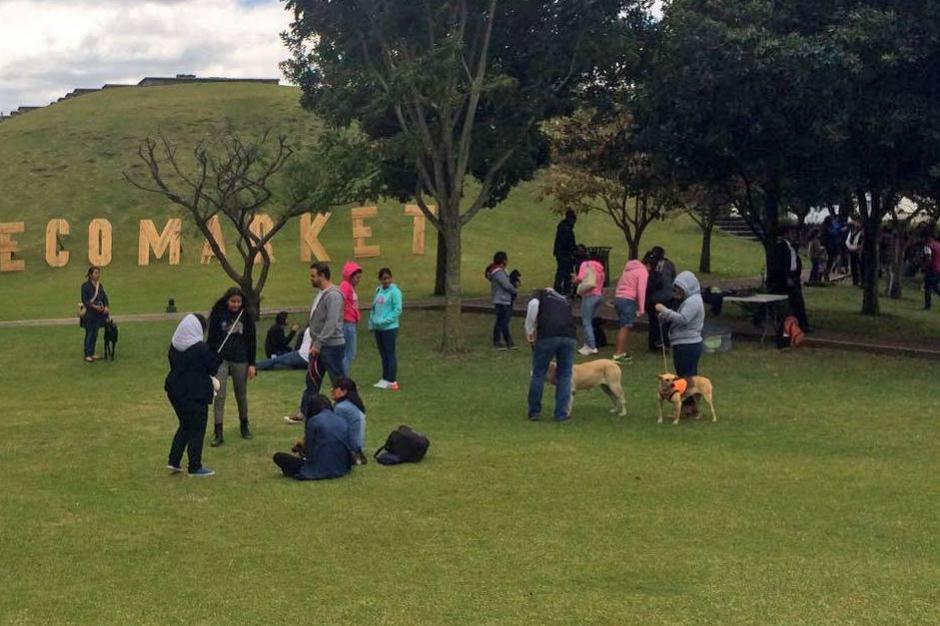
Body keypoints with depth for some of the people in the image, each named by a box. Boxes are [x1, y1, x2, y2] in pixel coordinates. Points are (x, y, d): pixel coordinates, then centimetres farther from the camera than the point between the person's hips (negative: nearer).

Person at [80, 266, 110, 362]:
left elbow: (104, 297, 7)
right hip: (89, 313, -6)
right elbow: (84, 300, -14)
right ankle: (87, 355, 3)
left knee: (95, 334, 10)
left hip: (98, 313, 6)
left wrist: (106, 306, -11)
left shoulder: (100, 285, 9)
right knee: (89, 334, -3)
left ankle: (92, 353, 19)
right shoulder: (85, 285, -10)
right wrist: (94, 306, -25)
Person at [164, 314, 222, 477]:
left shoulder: (174, 345, 3)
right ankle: (195, 467, 11)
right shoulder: (201, 348, -19)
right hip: (196, 393, -7)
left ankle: (173, 461, 18)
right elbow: (213, 367, -12)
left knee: (185, 426, 22)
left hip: (175, 390, 7)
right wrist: (217, 356, 7)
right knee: (197, 429, 5)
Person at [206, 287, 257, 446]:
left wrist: (252, 364, -1)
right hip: (221, 360, -1)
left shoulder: (246, 317, 0)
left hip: (240, 361, 1)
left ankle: (244, 426, 33)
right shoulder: (218, 315, -3)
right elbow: (211, 339, 1)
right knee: (219, 396, -7)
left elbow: (252, 342, 4)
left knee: (241, 395, 12)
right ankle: (218, 433, -5)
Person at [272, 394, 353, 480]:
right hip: (342, 469, 5)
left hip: (320, 471, -5)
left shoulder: (314, 421, -6)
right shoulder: (342, 421, 9)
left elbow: (308, 451, -3)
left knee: (278, 457, 5)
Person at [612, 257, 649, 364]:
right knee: (625, 327, -9)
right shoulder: (643, 272, -2)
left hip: (618, 298, 9)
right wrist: (641, 309, -12)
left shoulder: (628, 268, 22)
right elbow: (641, 290, -12)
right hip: (628, 300, -8)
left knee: (623, 327, 15)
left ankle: (622, 353, 20)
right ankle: (618, 355, -14)